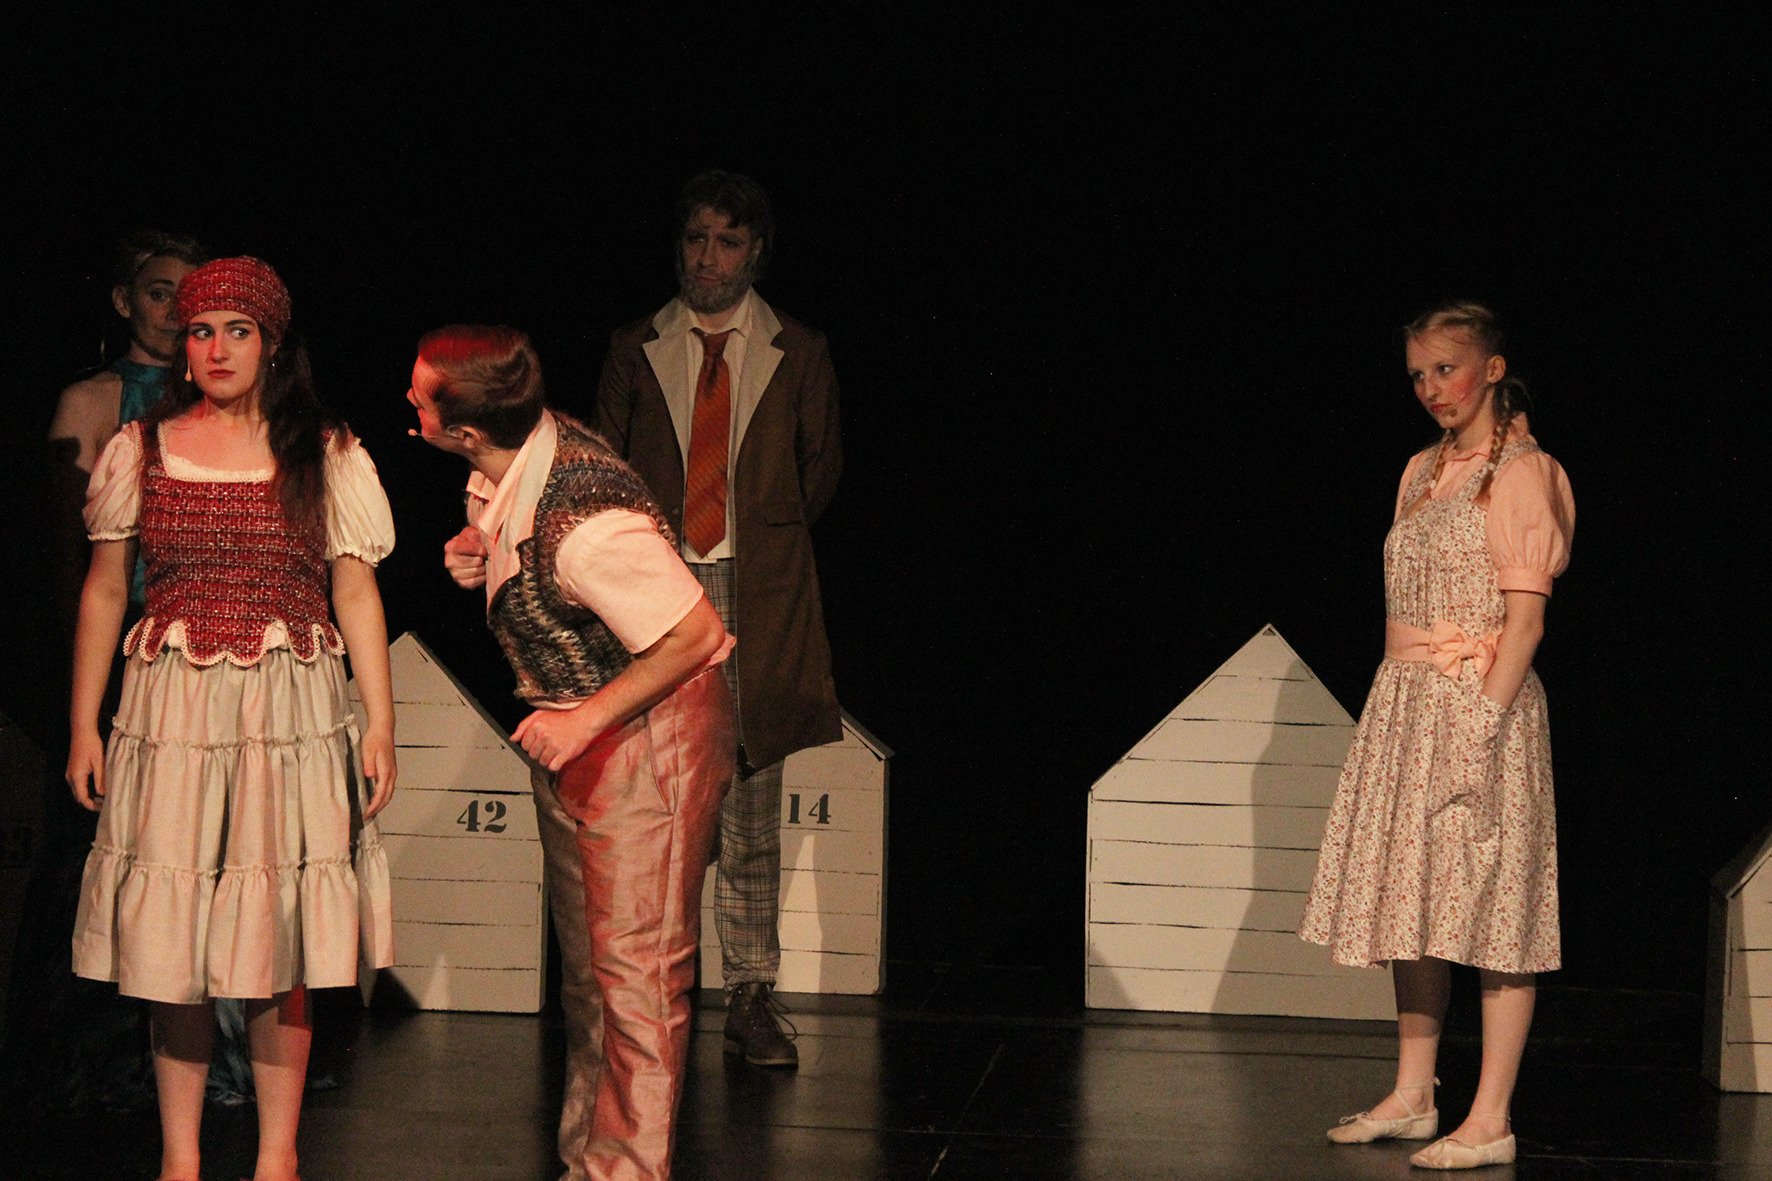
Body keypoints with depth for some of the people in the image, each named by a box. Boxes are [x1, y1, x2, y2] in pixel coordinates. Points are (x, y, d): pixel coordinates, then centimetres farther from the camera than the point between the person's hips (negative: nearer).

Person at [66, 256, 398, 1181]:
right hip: (171, 713, 1)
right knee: (170, 934, 1)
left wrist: (381, 724, -1)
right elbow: (103, 592, 11)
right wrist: (83, 727, 6)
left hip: (289, 716, -1)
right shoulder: (141, 450, 8)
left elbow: (357, 596, 5)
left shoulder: (326, 457, 6)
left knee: (277, 935, 1)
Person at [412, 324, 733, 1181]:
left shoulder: (587, 526, -33)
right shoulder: (509, 471, -5)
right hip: (573, 731, 10)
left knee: (636, 967, -4)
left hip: (648, 733, -10)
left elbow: (695, 634, -26)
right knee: (583, 963, 17)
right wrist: (478, 556, -5)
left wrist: (586, 719, -21)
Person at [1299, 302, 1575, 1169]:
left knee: (1490, 912, -6)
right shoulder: (1423, 471, 15)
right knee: (1412, 903, 10)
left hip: (1481, 704, -8)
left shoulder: (1519, 473, -8)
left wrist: (1482, 726, -20)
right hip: (1405, 706, 8)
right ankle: (1412, 1098, 19)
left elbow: (1524, 618, -14)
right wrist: (1399, 702, 13)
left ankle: (1490, 1121, -4)